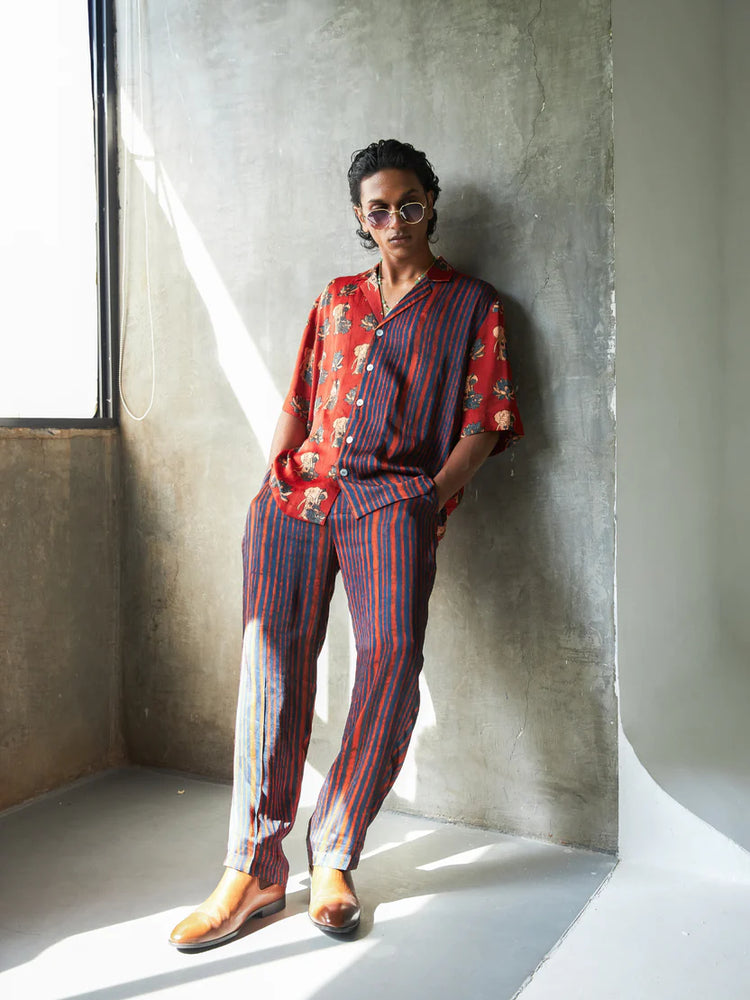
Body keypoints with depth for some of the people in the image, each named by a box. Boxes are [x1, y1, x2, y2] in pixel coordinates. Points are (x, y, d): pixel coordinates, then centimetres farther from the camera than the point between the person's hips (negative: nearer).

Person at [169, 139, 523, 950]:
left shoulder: (472, 306, 13)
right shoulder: (337, 299, 23)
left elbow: (484, 424, 6)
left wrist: (427, 501, -5)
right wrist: (274, 480, 8)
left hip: (395, 495, -3)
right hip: (300, 491, 3)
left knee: (391, 651, -25)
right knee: (273, 651, -16)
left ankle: (333, 856, -8)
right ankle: (254, 867, -8)